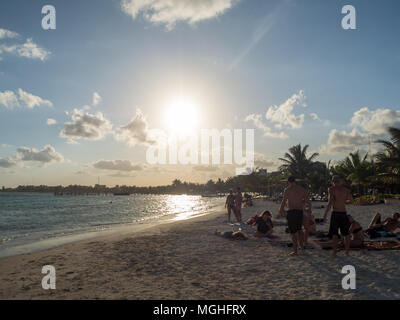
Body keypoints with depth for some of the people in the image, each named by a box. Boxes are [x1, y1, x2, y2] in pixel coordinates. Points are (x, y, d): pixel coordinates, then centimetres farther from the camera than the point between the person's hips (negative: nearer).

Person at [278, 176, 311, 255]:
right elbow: (308, 202, 9)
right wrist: (309, 209, 26)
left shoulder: (287, 190, -6)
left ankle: (295, 251, 5)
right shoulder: (302, 189, 8)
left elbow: (283, 202, -13)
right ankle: (302, 246, 29)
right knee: (299, 229, 24)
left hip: (291, 212, -5)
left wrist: (280, 212, -5)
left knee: (293, 232, 1)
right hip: (300, 212, 5)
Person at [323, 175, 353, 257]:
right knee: (346, 234, 15)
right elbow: (351, 200, 11)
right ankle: (347, 251, 21)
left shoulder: (331, 189, -6)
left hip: (335, 213, -4)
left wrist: (325, 214, -12)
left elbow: (330, 203, -15)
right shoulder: (346, 190, 6)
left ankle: (335, 252, -2)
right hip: (344, 213, 4)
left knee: (334, 234, 1)